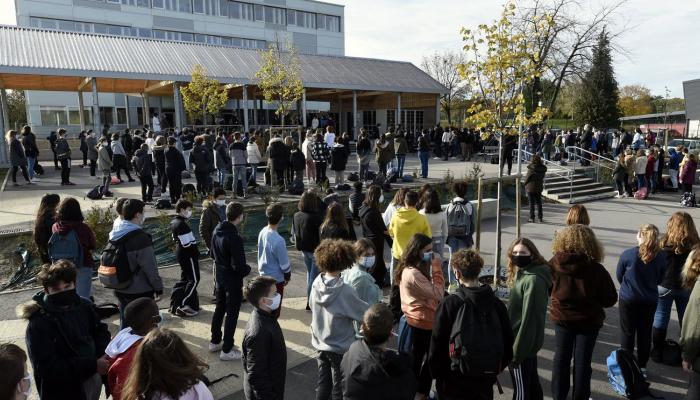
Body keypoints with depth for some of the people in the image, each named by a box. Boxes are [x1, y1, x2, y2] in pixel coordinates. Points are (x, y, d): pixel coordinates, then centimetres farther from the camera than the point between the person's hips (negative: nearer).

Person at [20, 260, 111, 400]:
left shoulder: (84, 306, -6)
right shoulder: (38, 325, -22)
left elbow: (100, 331, 7)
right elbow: (47, 368, -25)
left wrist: (103, 354, -13)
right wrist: (93, 365, -27)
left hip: (93, 378, 5)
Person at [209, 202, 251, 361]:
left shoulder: (217, 231, -1)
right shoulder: (234, 238, -28)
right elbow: (239, 266, -27)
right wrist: (248, 269, -8)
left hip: (220, 276, 8)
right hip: (233, 280, -8)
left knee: (219, 309, 22)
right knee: (232, 314, 5)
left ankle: (215, 342, 37)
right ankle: (227, 350, 13)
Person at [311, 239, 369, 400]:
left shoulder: (316, 284, -10)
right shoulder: (345, 292, -27)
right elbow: (366, 313, -15)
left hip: (320, 343, 5)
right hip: (340, 347, -5)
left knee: (323, 382, 20)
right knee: (339, 387, 13)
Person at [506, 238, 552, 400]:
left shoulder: (533, 280, -25)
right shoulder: (523, 274, 6)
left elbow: (529, 318, -25)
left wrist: (516, 351, -21)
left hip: (522, 342, -9)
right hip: (529, 341, 9)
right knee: (532, 382, 23)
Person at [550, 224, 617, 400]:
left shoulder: (555, 264, -15)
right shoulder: (596, 269, -20)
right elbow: (610, 299, -11)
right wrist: (593, 300, 6)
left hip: (561, 318, 2)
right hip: (588, 320, -2)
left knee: (561, 357, 17)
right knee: (582, 361, 12)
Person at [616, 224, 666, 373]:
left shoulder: (627, 254, -18)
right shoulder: (661, 256, -10)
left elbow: (619, 276, -4)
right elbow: (660, 279, 3)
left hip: (628, 299, -2)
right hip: (650, 300, 2)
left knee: (627, 332, 11)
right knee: (645, 332, 15)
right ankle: (642, 366, 24)